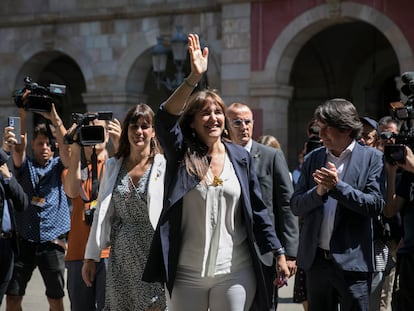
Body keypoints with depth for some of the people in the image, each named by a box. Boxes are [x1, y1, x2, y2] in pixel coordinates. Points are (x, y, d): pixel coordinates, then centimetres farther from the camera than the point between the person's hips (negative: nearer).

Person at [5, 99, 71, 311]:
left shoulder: (58, 166, 8)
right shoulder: (24, 166, 8)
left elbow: (66, 148, -11)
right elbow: (18, 148, -11)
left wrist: (55, 119, -24)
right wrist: (23, 116, -23)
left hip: (52, 243, 0)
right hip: (24, 241, 0)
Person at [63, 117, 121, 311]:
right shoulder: (73, 167, 15)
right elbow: (72, 191, -7)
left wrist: (119, 145, -26)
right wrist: (75, 151, -15)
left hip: (109, 251, -3)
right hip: (79, 251, 3)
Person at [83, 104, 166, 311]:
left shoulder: (163, 166, -2)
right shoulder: (113, 166, 10)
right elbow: (102, 214, 13)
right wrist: (91, 257, 11)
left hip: (154, 254, -4)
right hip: (121, 257, 4)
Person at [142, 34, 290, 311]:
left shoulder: (241, 157, 5)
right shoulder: (181, 154, -1)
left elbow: (258, 210, 7)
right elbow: (165, 117, -19)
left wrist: (279, 254, 3)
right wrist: (194, 77, -29)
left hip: (235, 273, 1)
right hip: (186, 274, -1)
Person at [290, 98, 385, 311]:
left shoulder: (371, 158, -1)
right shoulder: (312, 159, 10)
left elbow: (375, 205, -9)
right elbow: (296, 206, 6)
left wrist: (337, 186, -18)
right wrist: (319, 191, -13)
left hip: (352, 260, -4)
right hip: (316, 260, 4)